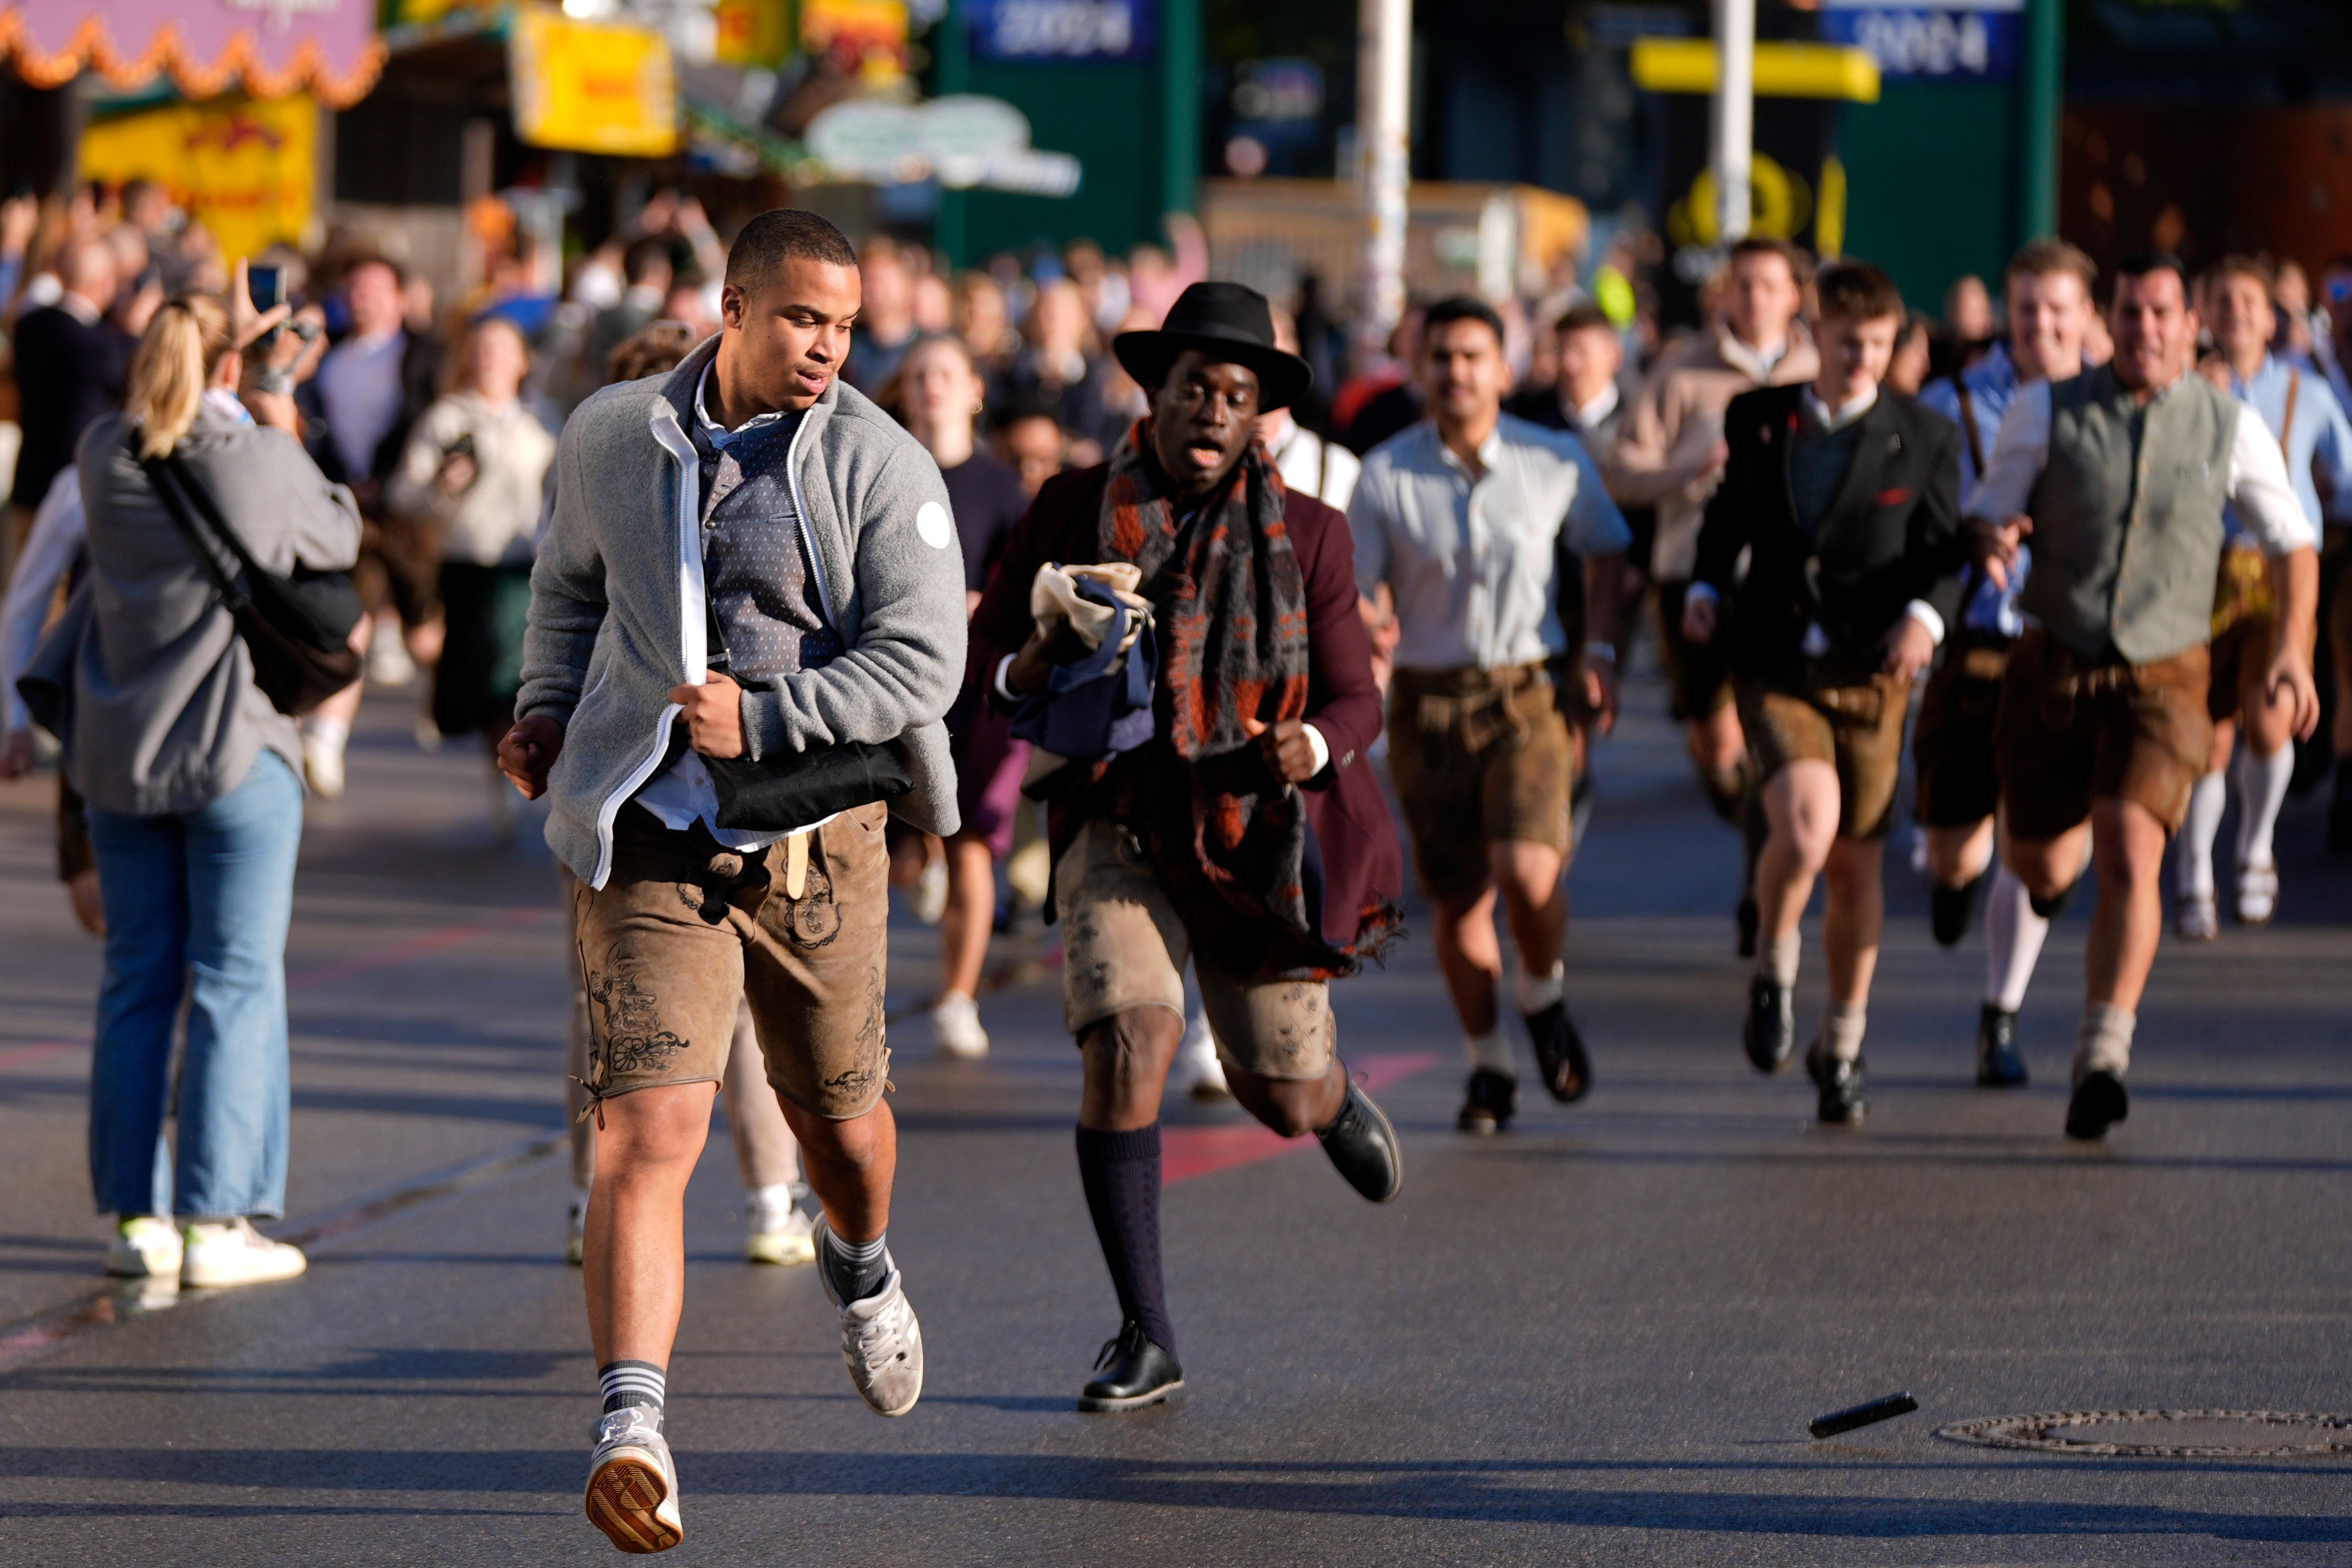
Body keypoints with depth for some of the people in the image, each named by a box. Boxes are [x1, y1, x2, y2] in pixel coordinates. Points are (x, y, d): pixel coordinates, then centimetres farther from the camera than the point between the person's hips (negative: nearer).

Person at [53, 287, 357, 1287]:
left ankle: (135, 1216, 10)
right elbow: (338, 538, 4)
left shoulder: (106, 456, -1)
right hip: (235, 754, -4)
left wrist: (236, 358, 21)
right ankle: (214, 1223, -3)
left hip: (119, 755, 5)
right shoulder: (258, 459, -13)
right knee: (236, 984, 0)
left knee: (136, 985, 10)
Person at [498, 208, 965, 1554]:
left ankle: (862, 1266, 56)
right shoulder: (614, 440, 2)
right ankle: (633, 1431, -25)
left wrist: (761, 719, -21)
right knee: (650, 1128, -17)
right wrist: (549, 713, 13)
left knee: (840, 1124, 19)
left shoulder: (882, 469, -7)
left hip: (815, 845, 0)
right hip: (649, 842, 0)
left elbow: (922, 661, -12)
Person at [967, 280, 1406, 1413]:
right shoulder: (1073, 512, -6)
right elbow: (984, 651, 2)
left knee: (1285, 1103, 8)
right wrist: (1027, 671, -22)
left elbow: (1354, 701, -3)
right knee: (1126, 1045, -23)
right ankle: (1144, 1339, -11)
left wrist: (1311, 749, -26)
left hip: (1255, 834, 1)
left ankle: (1335, 1099, 51)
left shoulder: (1305, 536, -6)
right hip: (1120, 828, -1)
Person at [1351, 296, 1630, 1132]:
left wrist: (1599, 652, 5)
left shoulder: (1556, 463, -3)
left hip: (1528, 695, -1)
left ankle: (1543, 999, 10)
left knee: (1528, 871, -21)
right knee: (1458, 899, 4)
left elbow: (1603, 548, 15)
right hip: (1428, 703, 1)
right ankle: (1488, 1064, 23)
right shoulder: (1385, 476, -4)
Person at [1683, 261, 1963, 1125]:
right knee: (1806, 826, -26)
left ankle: (1841, 1047, 25)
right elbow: (1730, 511, 20)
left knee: (1856, 867, 7)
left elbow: (1943, 555, 1)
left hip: (1870, 674, 1)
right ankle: (1773, 974, 1)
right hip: (1776, 668, 0)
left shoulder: (1924, 439, 0)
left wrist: (1924, 617, -19)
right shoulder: (1757, 418, 5)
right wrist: (1706, 586, 2)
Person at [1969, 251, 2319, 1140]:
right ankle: (2069, 842, 54)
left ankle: (2103, 1059, -19)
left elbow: (2291, 542, 10)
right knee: (2040, 869, 15)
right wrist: (1994, 542, -23)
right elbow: (1988, 513, 2)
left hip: (2163, 676, -2)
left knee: (2129, 862, -21)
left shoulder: (2228, 427, -2)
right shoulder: (2048, 413, -3)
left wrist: (2292, 648, -4)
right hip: (2055, 666, 2)